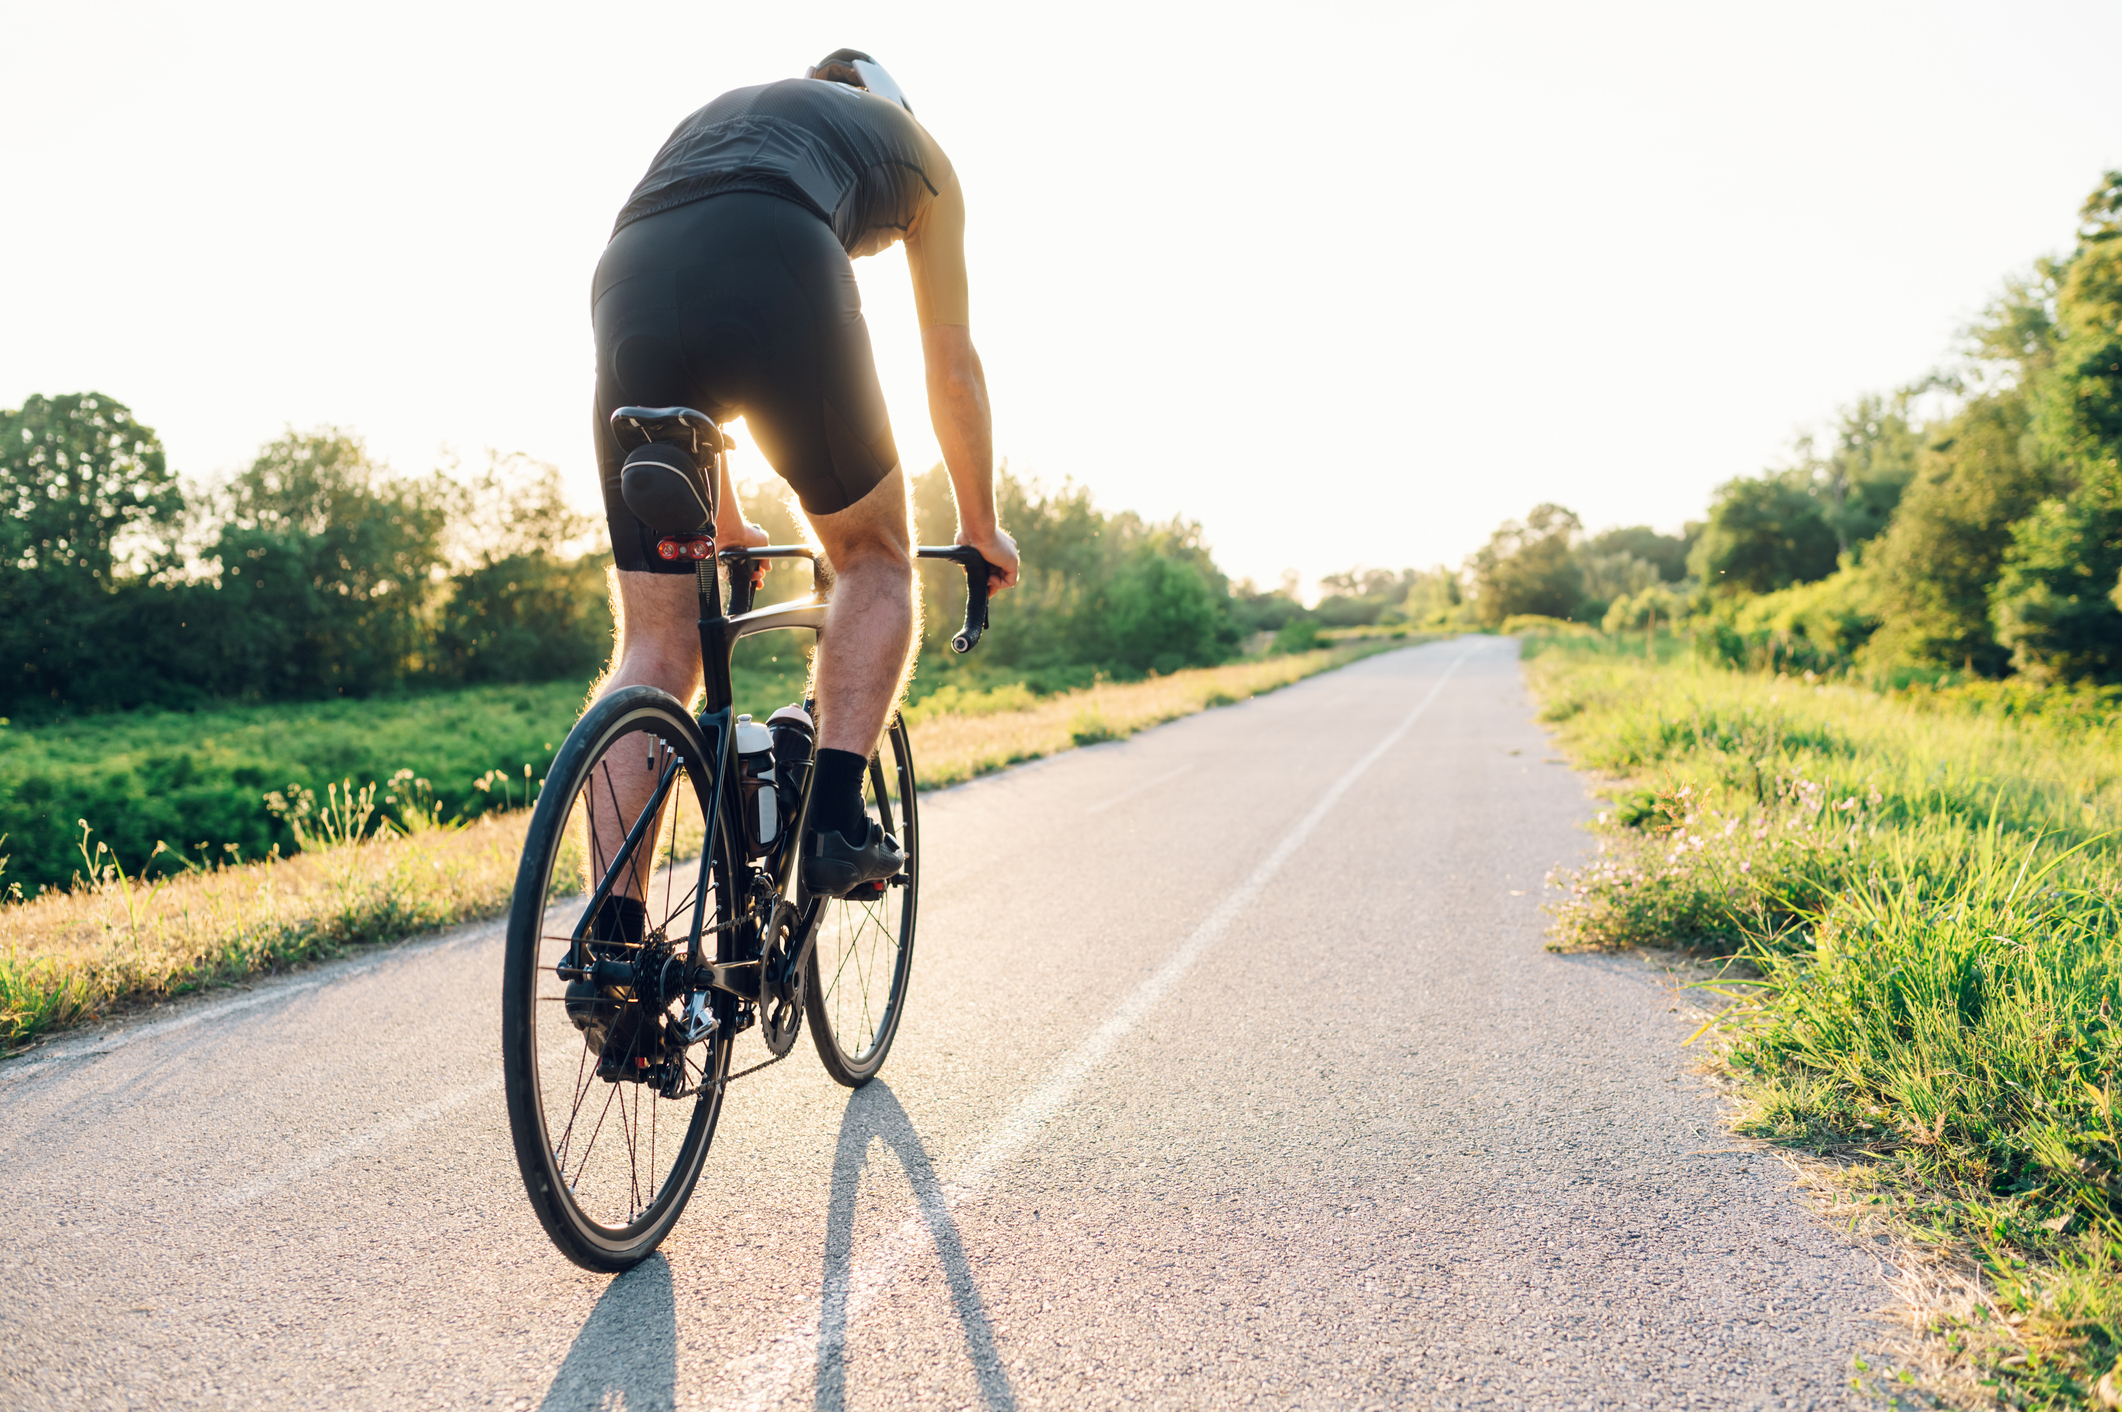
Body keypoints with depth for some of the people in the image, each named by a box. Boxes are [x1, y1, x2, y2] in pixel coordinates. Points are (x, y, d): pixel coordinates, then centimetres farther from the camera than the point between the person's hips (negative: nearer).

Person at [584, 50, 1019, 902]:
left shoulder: (713, 115, 43)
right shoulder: (912, 144, 32)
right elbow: (952, 366, 32)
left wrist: (727, 525, 51)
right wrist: (980, 527, 42)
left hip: (628, 292, 4)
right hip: (778, 285, -4)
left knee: (653, 643, 9)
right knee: (875, 555, 20)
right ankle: (837, 820, 5)